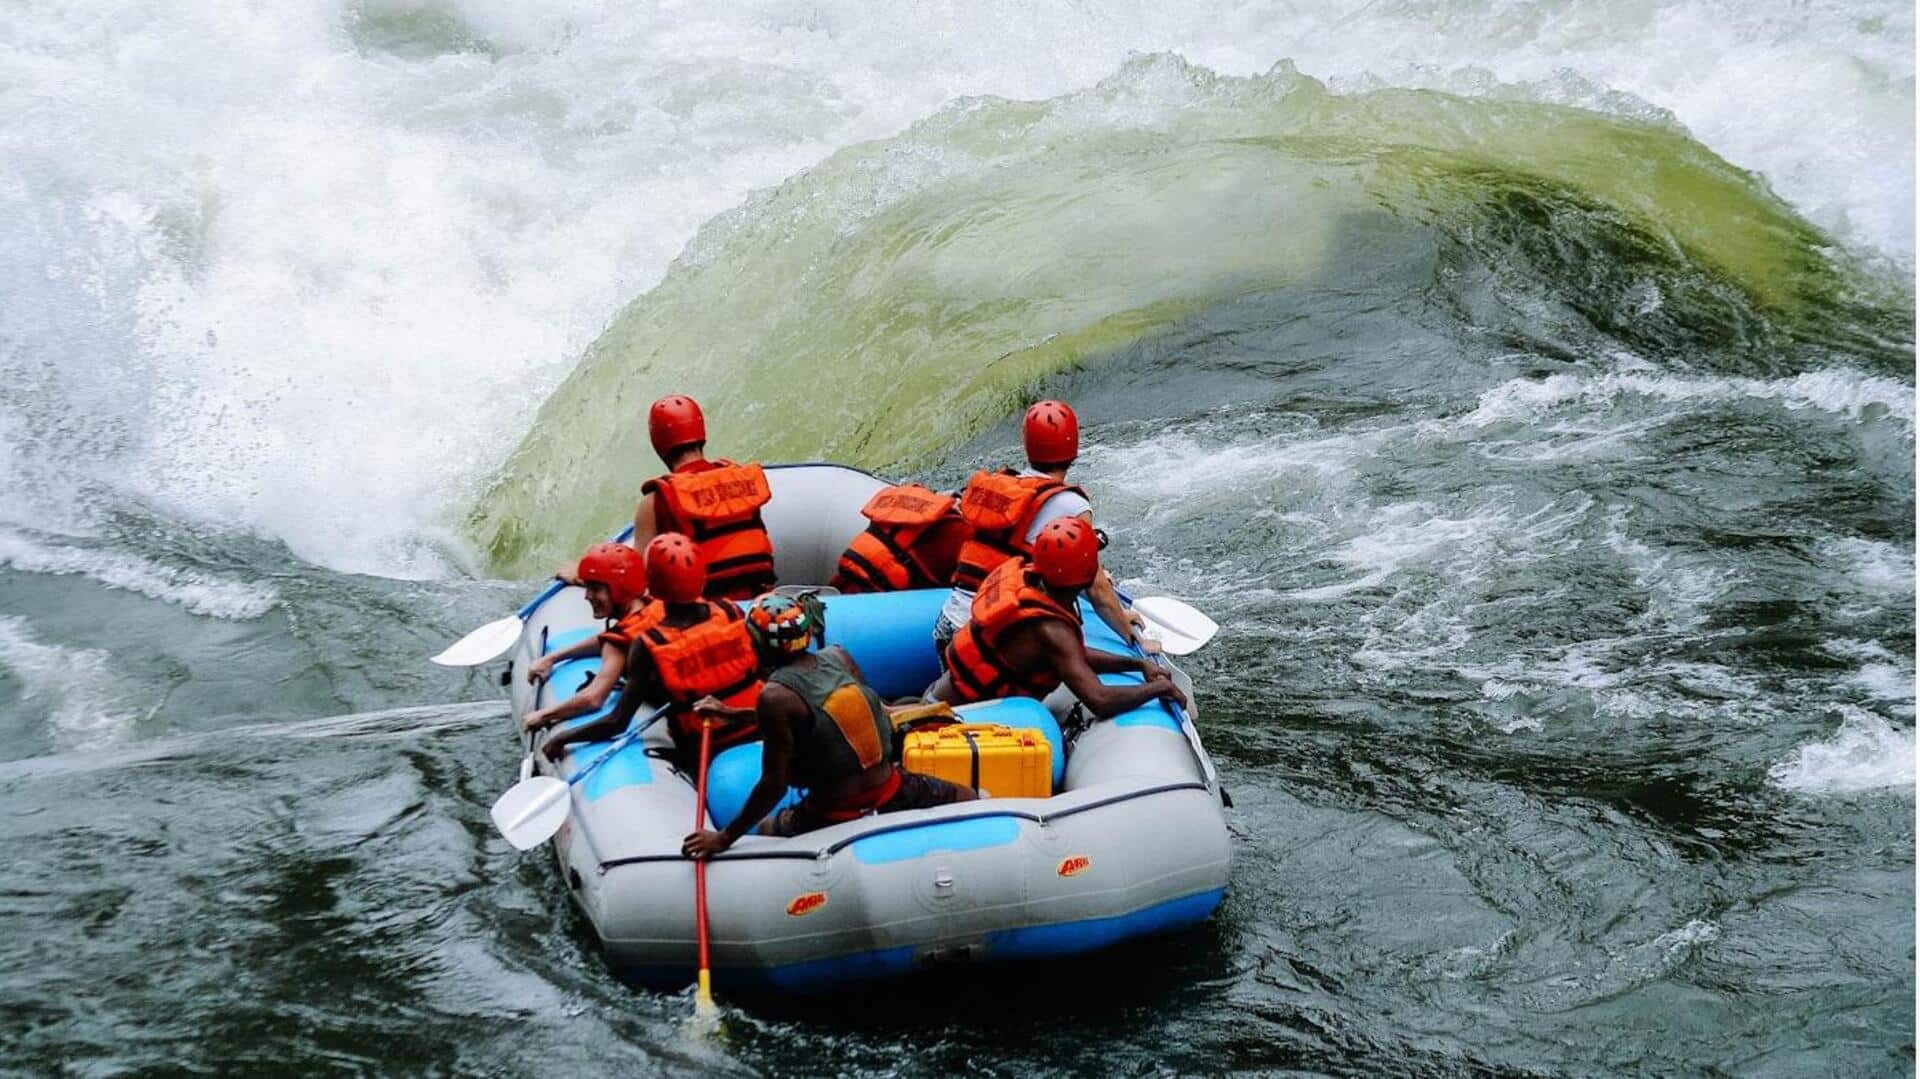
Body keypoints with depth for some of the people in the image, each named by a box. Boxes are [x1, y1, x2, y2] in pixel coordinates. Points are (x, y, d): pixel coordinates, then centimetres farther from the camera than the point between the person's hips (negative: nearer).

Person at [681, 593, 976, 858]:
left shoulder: (775, 696, -18)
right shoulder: (838, 657, 2)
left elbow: (774, 784, -16)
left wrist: (724, 838, -11)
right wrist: (733, 713, 29)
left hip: (835, 815, -4)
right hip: (893, 792, 5)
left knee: (764, 829, 26)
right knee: (968, 797, 28)